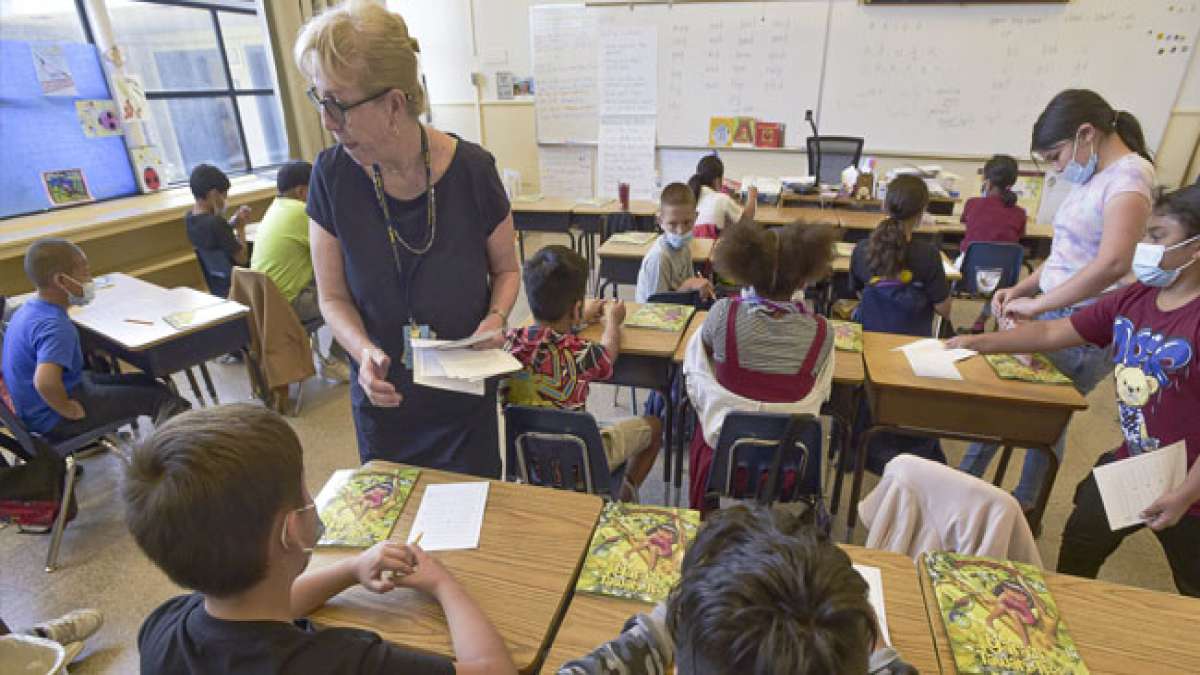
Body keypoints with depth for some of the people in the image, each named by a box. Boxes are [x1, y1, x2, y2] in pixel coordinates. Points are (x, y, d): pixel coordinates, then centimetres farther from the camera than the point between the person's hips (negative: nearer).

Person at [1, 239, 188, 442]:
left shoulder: (29, 309, 2)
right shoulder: (56, 326, -29)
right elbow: (45, 382, -44)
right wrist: (69, 410, -26)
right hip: (55, 419, -10)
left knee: (147, 382, 18)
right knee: (160, 397, -10)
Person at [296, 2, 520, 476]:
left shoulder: (471, 169, -17)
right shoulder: (332, 175, -12)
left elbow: (506, 268, -1)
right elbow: (333, 297, -4)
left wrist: (495, 317, -21)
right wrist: (363, 349, -23)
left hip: (465, 404, -1)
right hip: (383, 401, 2)